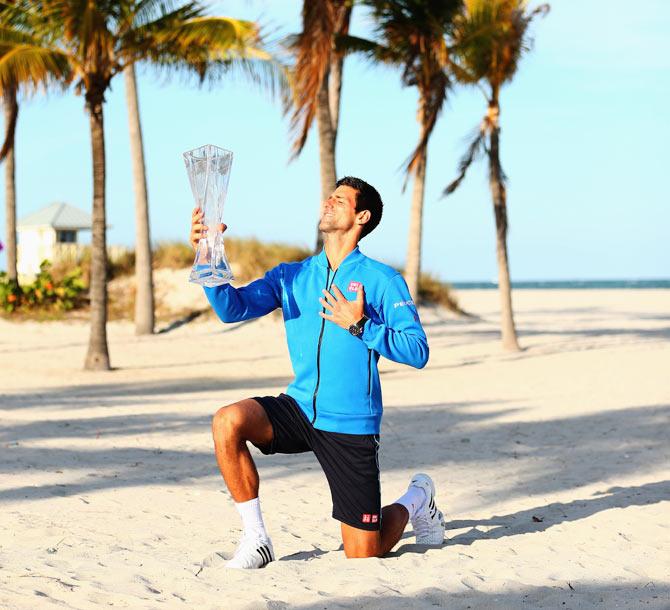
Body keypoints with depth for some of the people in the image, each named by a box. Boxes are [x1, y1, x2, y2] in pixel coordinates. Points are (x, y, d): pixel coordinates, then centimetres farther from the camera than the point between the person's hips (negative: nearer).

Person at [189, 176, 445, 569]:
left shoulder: (382, 280, -6)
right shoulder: (291, 276, 6)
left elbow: (418, 352, -12)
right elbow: (232, 308, -7)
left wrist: (360, 326, -21)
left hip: (351, 427, -4)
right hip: (300, 410, 4)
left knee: (364, 556, 0)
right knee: (228, 422, -27)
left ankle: (416, 501, 34)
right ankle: (257, 540, -12)